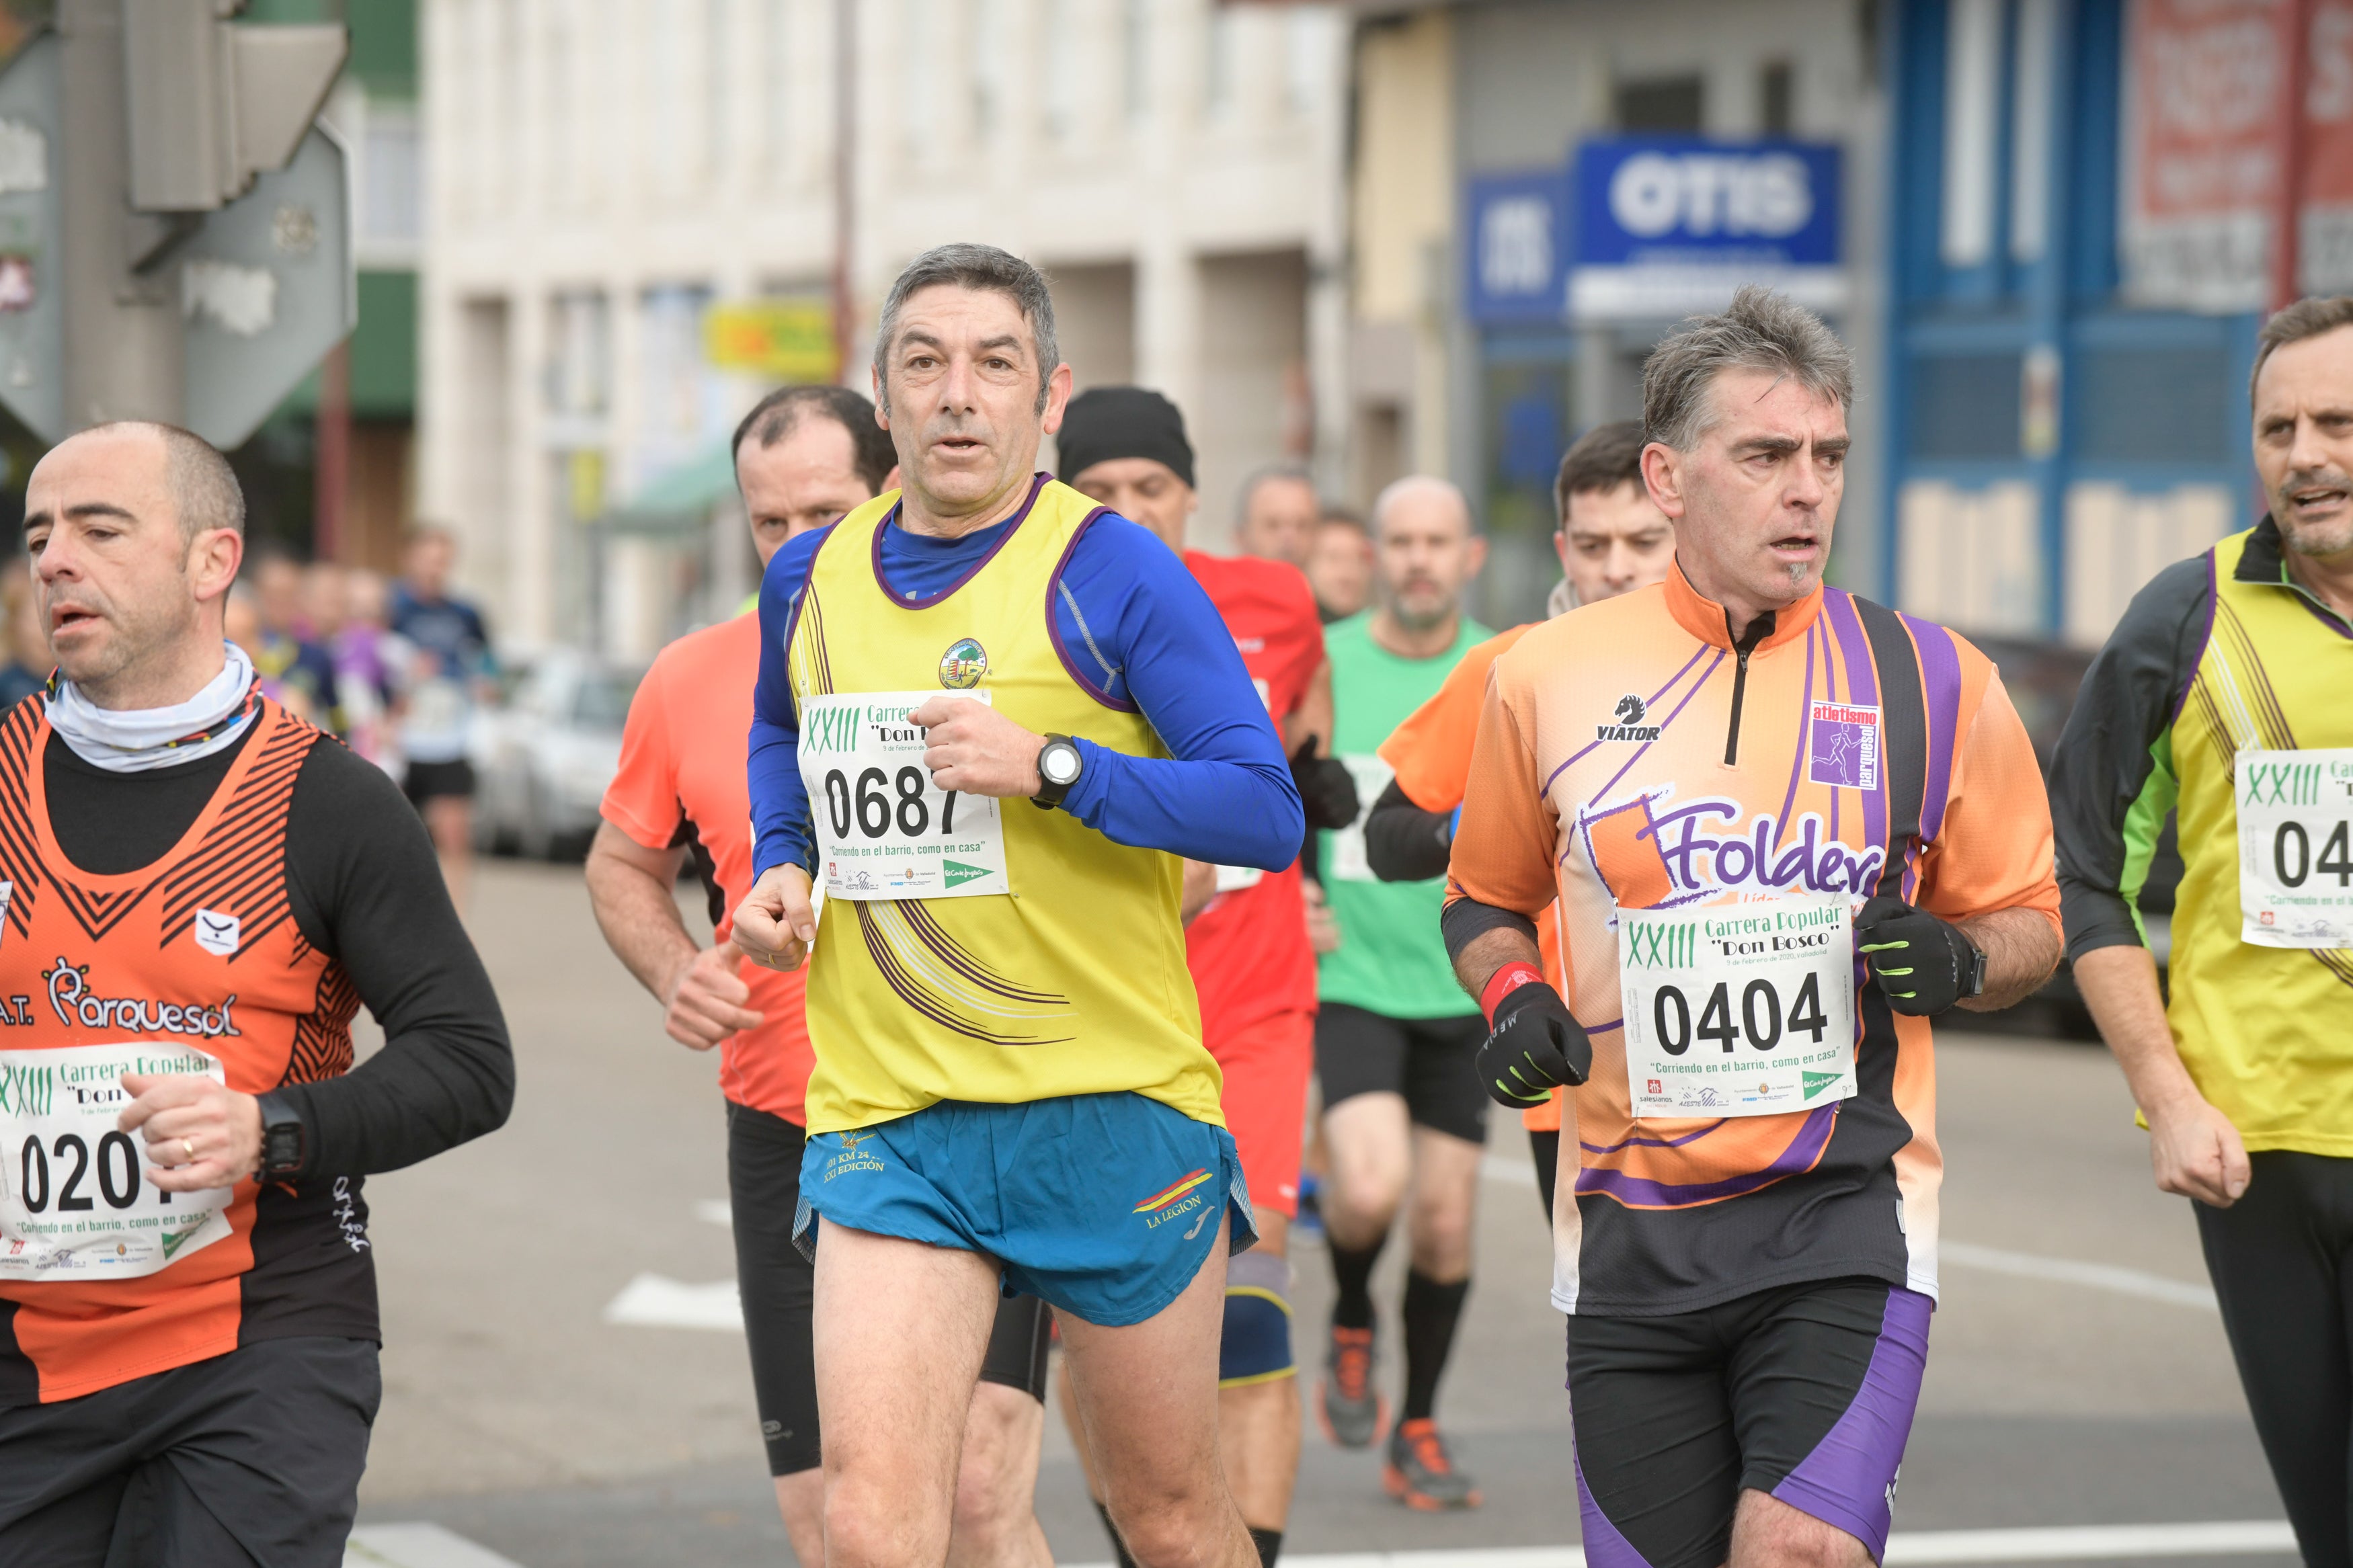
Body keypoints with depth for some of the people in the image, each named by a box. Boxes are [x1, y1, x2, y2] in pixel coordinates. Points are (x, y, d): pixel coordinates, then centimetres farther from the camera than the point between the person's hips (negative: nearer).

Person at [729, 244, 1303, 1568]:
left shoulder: (1116, 574, -8)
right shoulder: (812, 578, 8)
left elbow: (1268, 813, -13)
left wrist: (1048, 766, -23)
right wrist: (781, 865, 11)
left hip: (1112, 1108, -3)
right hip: (884, 1113, 3)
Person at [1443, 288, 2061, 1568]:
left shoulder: (1931, 681, 1)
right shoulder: (1546, 678, 3)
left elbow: (2027, 922, 11)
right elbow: (1485, 896, 19)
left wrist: (1954, 961, -10)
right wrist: (1513, 997, -1)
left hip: (1846, 1221, -2)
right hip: (1628, 1229, 2)